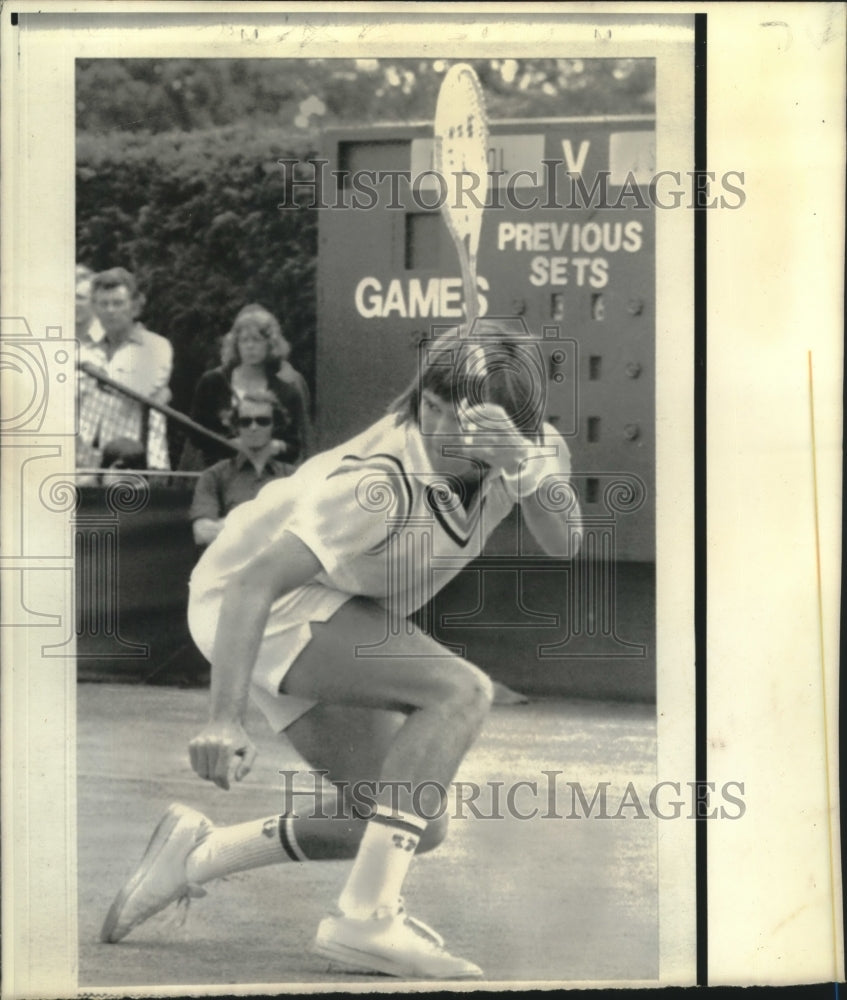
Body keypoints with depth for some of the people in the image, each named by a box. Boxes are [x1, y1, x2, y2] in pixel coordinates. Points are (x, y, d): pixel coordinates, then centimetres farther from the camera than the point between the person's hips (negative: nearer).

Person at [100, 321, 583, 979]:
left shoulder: (531, 450, -10)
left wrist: (528, 468, -45)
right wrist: (225, 720, -44)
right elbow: (254, 581, -34)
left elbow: (564, 544, -25)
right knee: (461, 690, -27)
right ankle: (366, 918, -27)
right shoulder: (382, 482, -31)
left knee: (418, 826, 4)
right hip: (255, 603, -8)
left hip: (319, 616, 8)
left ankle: (196, 854, 16)